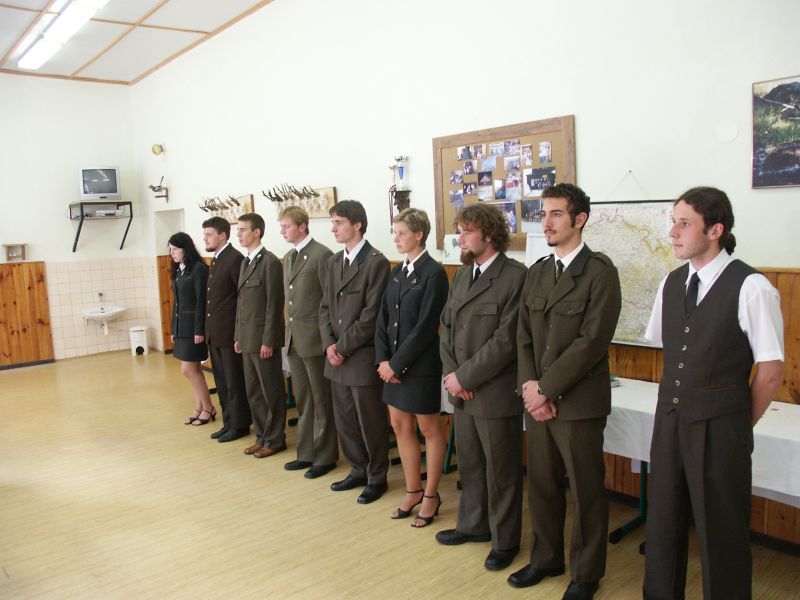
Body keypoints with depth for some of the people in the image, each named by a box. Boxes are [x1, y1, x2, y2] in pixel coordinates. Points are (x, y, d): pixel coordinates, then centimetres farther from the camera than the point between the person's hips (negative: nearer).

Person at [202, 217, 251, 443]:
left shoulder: (235, 258, -14)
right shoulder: (216, 259, 14)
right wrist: (208, 329, 12)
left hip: (229, 332, -9)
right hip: (214, 333, 9)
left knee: (235, 382, 3)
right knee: (222, 382, 16)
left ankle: (239, 425, 15)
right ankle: (228, 422, 27)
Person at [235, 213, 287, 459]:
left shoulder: (270, 262, -13)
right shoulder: (246, 261, 14)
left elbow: (274, 305, -16)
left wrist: (268, 341, -17)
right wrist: (238, 335, 14)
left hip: (263, 337, -8)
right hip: (247, 337, 8)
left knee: (271, 392, 4)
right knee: (253, 392, 14)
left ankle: (274, 440, 15)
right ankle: (261, 436, 26)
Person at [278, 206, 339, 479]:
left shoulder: (322, 255, -12)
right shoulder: (288, 258, 14)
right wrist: (289, 331, 13)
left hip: (314, 339, -8)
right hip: (293, 339, 8)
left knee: (321, 402, 4)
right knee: (303, 401, 16)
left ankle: (324, 456, 17)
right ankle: (306, 453, 27)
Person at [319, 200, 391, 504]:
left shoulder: (376, 262, -12)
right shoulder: (334, 261, 11)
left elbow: (371, 316, -16)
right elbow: (325, 306, 12)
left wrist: (342, 347, -13)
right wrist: (329, 345, -2)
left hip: (362, 357, -7)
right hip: (336, 356, 7)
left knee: (371, 422, 5)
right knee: (344, 421, 16)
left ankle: (377, 477, 23)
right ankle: (358, 471, 33)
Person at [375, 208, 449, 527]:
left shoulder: (434, 273, -13)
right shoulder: (398, 271, 9)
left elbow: (425, 326, -17)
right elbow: (383, 318, 8)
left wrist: (396, 364, -15)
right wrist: (383, 359, -3)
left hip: (420, 365, -7)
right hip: (394, 363, 7)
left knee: (429, 429, 8)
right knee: (400, 426, 14)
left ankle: (431, 495, 23)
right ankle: (413, 491, 30)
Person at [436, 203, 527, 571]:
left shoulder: (515, 276, -14)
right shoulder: (462, 274, 11)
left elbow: (505, 341, -19)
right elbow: (446, 326, 12)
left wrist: (465, 377, -16)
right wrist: (450, 372, -2)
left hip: (495, 393, -7)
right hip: (461, 390, 7)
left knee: (501, 470, 9)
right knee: (469, 463, 20)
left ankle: (505, 539, 27)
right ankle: (473, 524, 39)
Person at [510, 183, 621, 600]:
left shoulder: (600, 271, -10)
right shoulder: (536, 272, 11)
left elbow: (592, 341, -17)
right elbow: (524, 337, 9)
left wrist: (546, 389, -16)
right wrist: (528, 386, -5)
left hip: (578, 402, -6)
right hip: (538, 400, 6)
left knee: (585, 493, 8)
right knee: (541, 486, 16)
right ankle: (546, 558, 36)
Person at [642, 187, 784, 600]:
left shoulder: (751, 288, -14)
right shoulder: (671, 284, 5)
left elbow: (770, 373, -9)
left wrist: (739, 424, 0)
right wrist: (677, 404, 11)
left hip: (718, 428, -5)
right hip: (669, 421, 6)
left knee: (720, 532, 8)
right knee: (663, 521, 16)